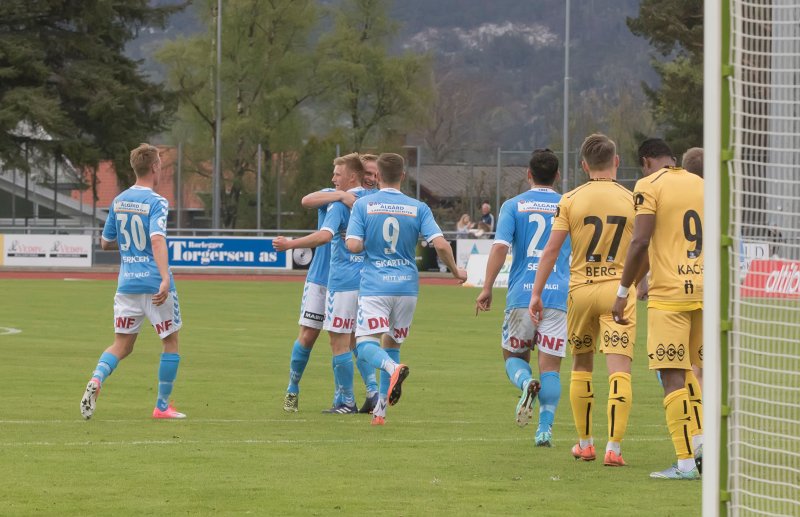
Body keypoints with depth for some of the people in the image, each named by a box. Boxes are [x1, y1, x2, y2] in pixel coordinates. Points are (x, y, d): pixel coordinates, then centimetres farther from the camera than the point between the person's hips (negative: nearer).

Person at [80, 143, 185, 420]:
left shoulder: (118, 202, 8)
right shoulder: (156, 203, -11)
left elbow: (105, 243, 17)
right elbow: (158, 239, -26)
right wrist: (165, 279, -34)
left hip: (127, 283, 5)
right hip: (155, 283, -5)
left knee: (122, 345, 10)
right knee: (171, 342, 11)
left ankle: (96, 379, -19)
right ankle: (162, 406, 12)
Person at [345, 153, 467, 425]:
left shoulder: (363, 205, -3)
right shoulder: (418, 208, 1)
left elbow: (354, 245, -11)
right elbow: (441, 244, -7)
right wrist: (455, 271, 10)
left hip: (374, 284, -3)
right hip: (407, 285, 3)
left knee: (366, 343, -7)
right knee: (392, 344, 15)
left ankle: (394, 369, -40)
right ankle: (381, 411, 16)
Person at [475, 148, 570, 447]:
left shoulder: (513, 206, 3)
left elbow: (500, 246, -9)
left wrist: (487, 288, -7)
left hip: (521, 294, -1)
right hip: (559, 295, 1)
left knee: (513, 356, 14)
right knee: (550, 366, 3)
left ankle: (526, 383, -19)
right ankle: (545, 429, -8)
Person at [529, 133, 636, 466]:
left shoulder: (571, 200, 0)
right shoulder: (631, 200, 0)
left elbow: (551, 248, -4)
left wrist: (536, 293, 0)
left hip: (580, 289, 1)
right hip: (618, 288, -1)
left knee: (581, 367, 17)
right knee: (619, 369, -6)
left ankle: (585, 444, 23)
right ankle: (614, 448, -16)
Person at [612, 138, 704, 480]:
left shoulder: (649, 186, -4)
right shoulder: (701, 184, 14)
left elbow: (640, 242, -13)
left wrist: (623, 292, -7)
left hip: (669, 294, -6)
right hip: (703, 289, 6)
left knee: (672, 375, -4)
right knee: (686, 370, 20)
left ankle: (686, 462, -7)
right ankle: (699, 438, 6)